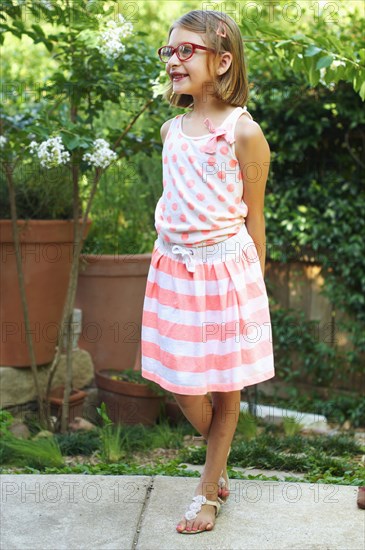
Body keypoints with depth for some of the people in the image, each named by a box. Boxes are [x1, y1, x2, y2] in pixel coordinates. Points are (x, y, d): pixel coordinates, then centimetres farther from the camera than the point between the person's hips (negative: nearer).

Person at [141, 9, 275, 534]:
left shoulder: (243, 132, -10)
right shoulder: (171, 130, 7)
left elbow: (253, 218, -5)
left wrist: (254, 286, -2)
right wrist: (167, 255, 14)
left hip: (226, 267, -5)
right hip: (174, 265, 5)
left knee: (225, 386, 7)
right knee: (181, 383, 8)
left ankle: (208, 491, 23)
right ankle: (219, 469, 32)